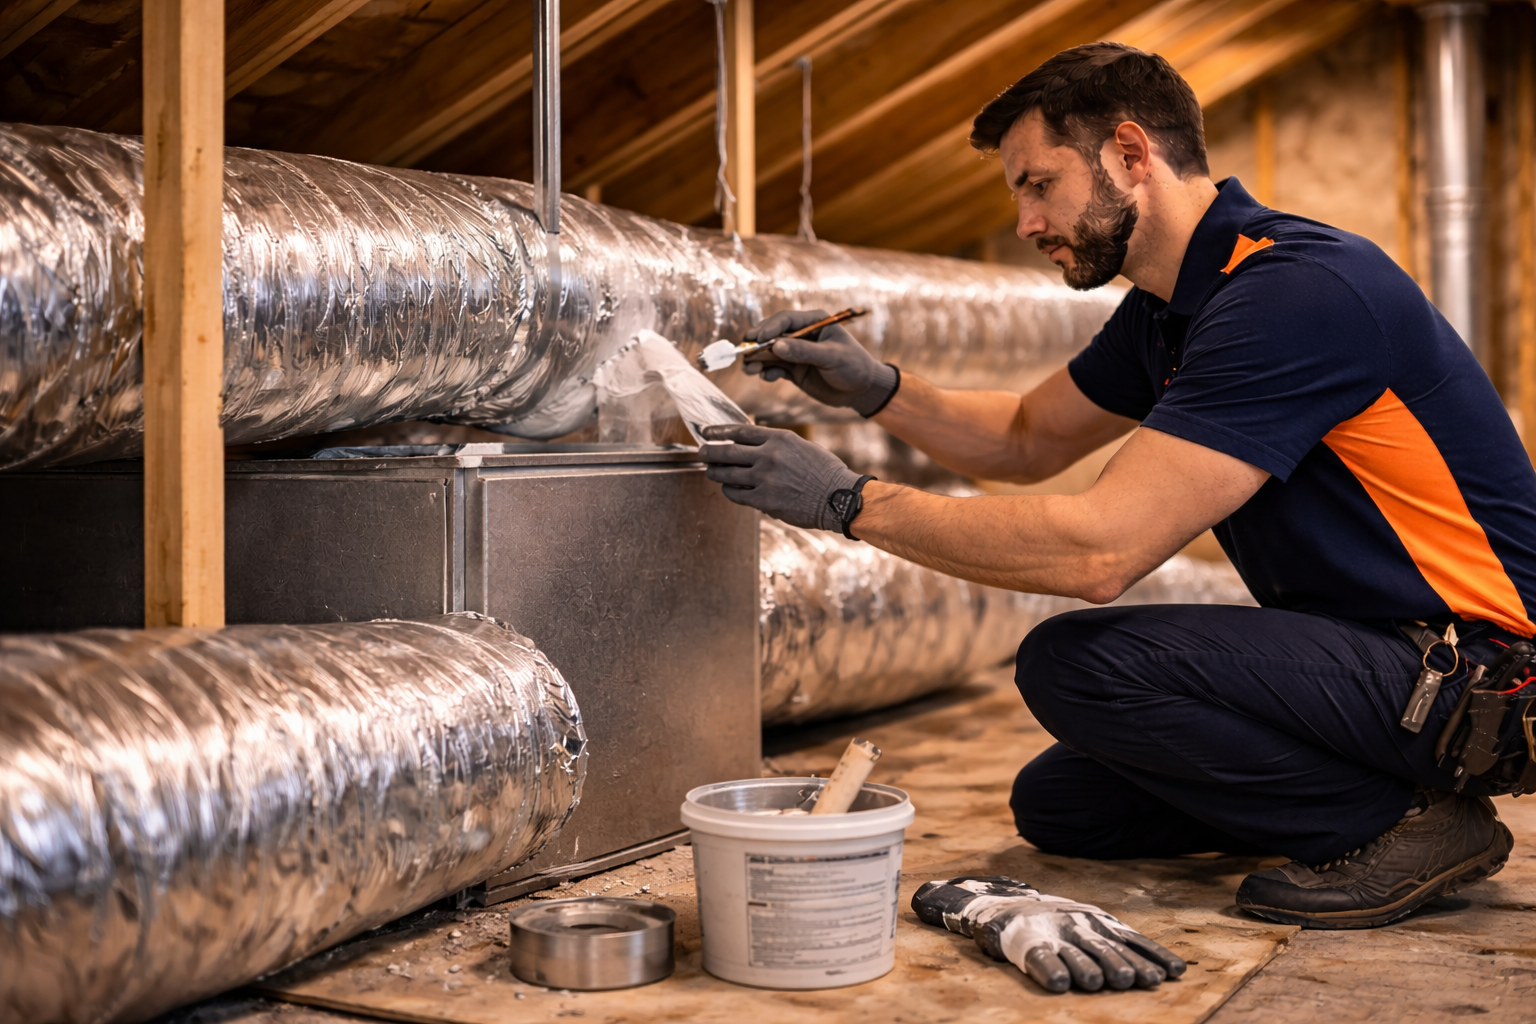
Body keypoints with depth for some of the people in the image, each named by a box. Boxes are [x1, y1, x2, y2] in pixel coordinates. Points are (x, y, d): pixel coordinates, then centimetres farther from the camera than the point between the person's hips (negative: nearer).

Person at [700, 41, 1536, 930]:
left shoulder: (1296, 291, -24)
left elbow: (1100, 551, -30)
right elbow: (1030, 437, 23)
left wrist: (851, 502, -23)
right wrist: (876, 389, 4)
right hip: (1362, 650, 10)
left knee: (1079, 663, -24)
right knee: (1057, 806, 10)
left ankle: (1405, 822, -9)